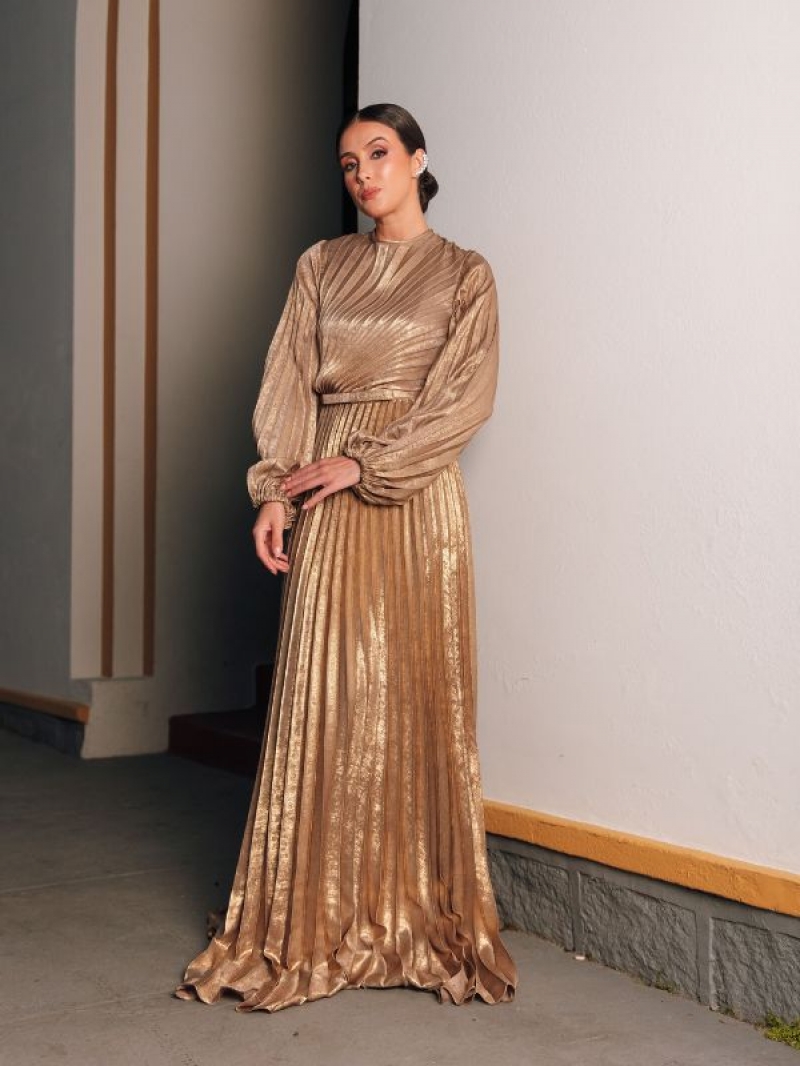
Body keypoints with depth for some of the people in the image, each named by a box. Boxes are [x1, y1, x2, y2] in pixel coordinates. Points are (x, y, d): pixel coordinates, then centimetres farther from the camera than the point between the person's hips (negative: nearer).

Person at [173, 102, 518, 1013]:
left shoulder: (462, 273, 7)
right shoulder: (320, 266, 14)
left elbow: (466, 397, -4)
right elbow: (287, 383, 7)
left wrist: (362, 464, -12)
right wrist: (275, 489, -6)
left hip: (416, 497, -2)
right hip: (328, 501, 2)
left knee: (419, 695, 0)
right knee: (322, 695, -1)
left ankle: (425, 920, 10)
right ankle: (317, 925, 7)